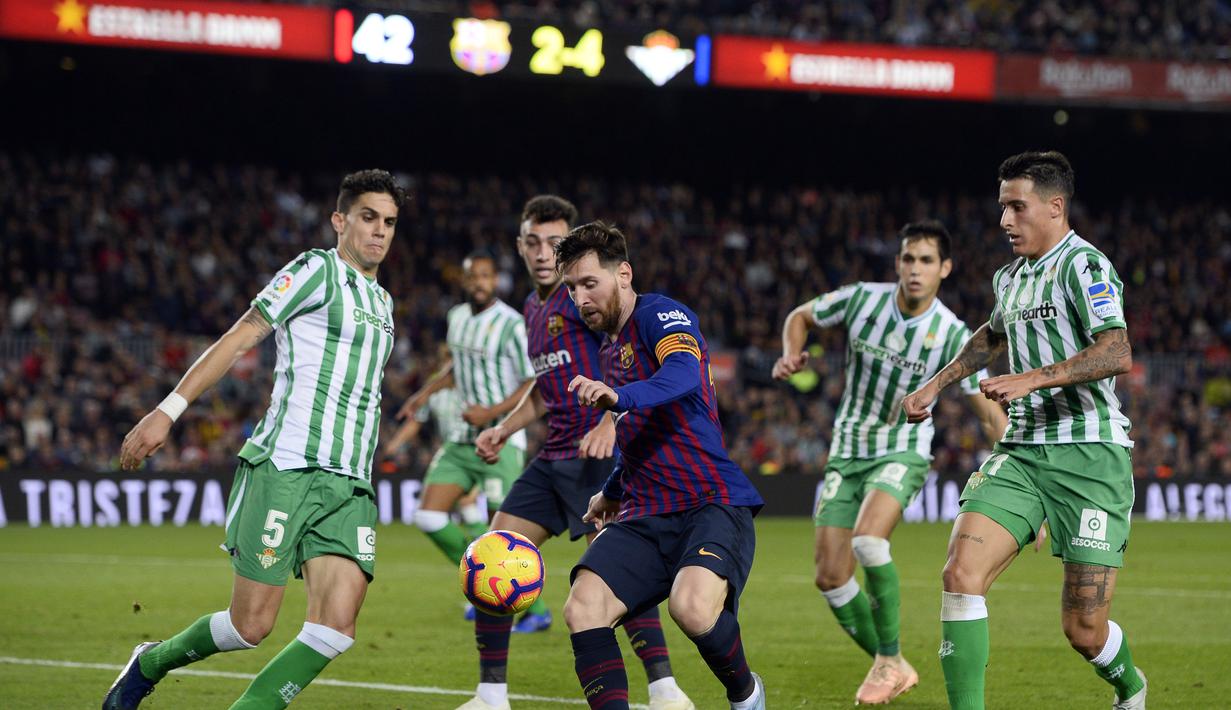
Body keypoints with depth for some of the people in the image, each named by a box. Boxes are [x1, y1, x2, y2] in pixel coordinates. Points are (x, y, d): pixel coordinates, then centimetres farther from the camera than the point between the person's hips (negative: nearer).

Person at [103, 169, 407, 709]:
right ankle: (151, 664, 24)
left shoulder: (381, 301, 22)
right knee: (251, 625, -5)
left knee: (335, 628, -13)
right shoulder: (317, 270, -1)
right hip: (284, 468, -6)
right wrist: (167, 411, -12)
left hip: (349, 486, 7)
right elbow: (239, 339, -5)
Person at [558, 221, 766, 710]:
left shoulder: (661, 315, -4)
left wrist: (619, 396, -45)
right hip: (645, 519, 8)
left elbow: (683, 374, -29)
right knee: (582, 608, -20)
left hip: (713, 504, -8)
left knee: (692, 608, -34)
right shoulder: (611, 348, 22)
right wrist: (613, 491, 43)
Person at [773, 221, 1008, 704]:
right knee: (830, 578, -2)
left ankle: (890, 659, -13)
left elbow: (989, 414, -9)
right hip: (847, 452, 4)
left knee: (868, 539, -32)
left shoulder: (952, 335, -14)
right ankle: (891, 668, 19)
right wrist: (791, 356, -11)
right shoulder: (862, 300, -9)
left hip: (903, 452, -4)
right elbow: (800, 317, 10)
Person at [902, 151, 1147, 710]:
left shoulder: (1082, 264, -10)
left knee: (1084, 631, -4)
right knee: (962, 573, -16)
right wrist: (935, 385, 35)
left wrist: (1030, 379, -28)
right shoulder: (1009, 278, 16)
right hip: (1022, 449, 7)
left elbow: (1117, 354, -24)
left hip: (1089, 453, -7)